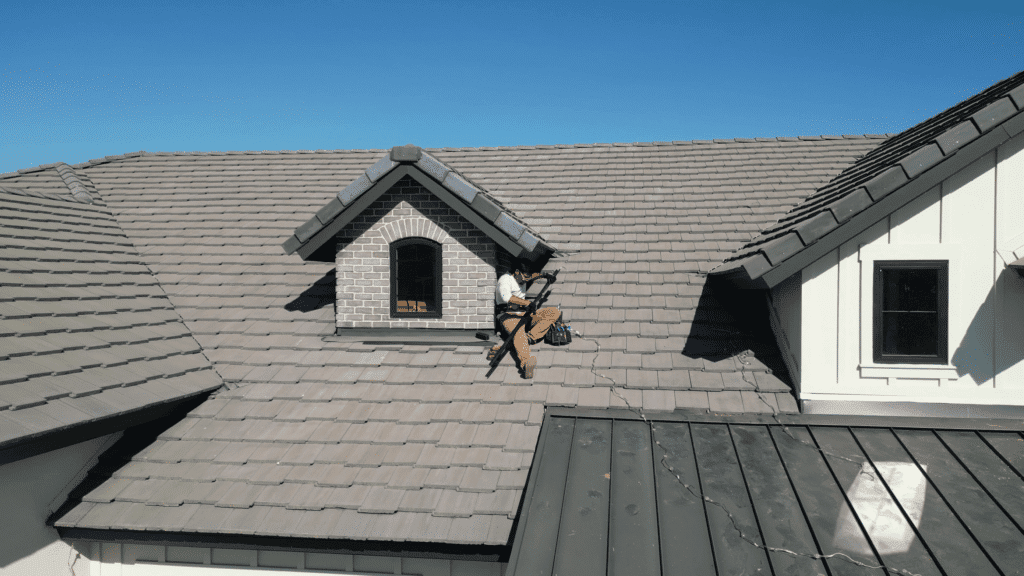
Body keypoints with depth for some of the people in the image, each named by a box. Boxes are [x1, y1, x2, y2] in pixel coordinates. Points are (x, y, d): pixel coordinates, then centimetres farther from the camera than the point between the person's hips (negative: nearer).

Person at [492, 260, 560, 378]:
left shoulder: (520, 278, 21)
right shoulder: (505, 279, -5)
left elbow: (534, 275, 42)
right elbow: (506, 296, -26)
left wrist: (545, 275, 20)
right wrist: (527, 303, -32)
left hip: (525, 314, 8)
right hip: (509, 315, -8)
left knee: (554, 312, -7)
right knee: (519, 333, -40)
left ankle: (529, 338, -26)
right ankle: (525, 362, -67)